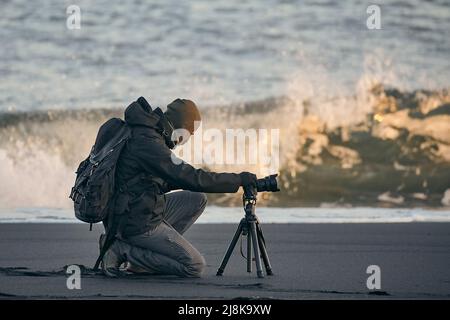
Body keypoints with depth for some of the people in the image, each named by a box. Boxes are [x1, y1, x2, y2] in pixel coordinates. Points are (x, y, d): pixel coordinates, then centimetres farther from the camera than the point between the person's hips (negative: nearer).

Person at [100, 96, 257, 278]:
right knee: (195, 267, -7)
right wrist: (238, 180, -18)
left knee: (197, 199, 17)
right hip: (137, 224, -10)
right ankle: (121, 251, -8)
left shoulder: (142, 134, 10)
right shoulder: (147, 142, -21)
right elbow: (190, 179, -24)